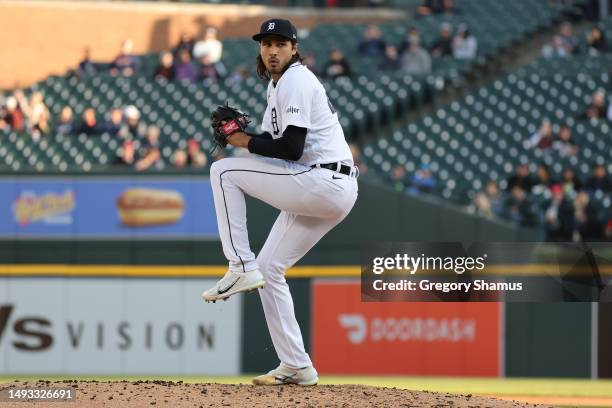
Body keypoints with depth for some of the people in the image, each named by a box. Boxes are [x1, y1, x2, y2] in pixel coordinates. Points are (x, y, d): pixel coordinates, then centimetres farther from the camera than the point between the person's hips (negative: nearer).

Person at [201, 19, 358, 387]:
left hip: (324, 184, -10)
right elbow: (280, 140, 24)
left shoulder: (295, 81, -10)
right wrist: (243, 134, 6)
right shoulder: (277, 84, 22)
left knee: (224, 171, -8)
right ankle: (297, 368, 12)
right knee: (269, 269, 13)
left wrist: (246, 142, -7)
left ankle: (241, 267, -11)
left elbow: (292, 148, -19)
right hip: (329, 194, 10)